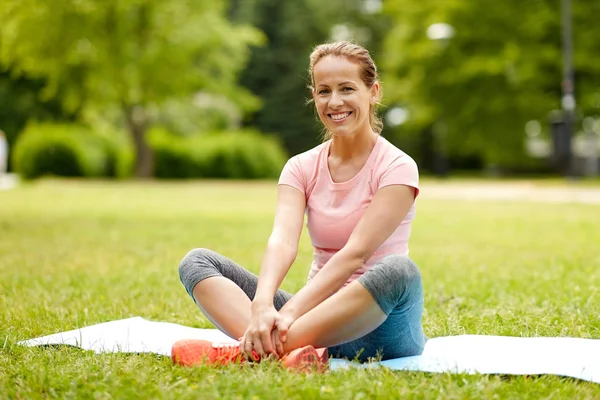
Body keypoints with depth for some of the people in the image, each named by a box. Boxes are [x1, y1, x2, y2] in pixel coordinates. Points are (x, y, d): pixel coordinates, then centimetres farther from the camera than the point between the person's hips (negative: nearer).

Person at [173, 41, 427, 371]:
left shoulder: (396, 167, -6)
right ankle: (287, 352, -40)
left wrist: (291, 312, -32)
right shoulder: (301, 168, 6)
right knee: (197, 261, -10)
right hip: (320, 317, 4)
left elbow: (355, 252, -20)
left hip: (375, 328, -4)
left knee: (398, 270, -38)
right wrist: (262, 306, -33)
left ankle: (250, 351, -39)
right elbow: (283, 241, -13)